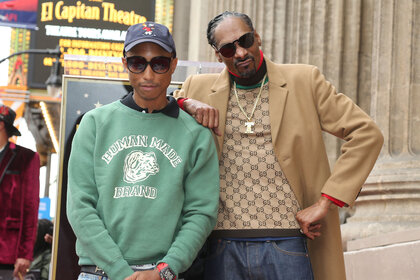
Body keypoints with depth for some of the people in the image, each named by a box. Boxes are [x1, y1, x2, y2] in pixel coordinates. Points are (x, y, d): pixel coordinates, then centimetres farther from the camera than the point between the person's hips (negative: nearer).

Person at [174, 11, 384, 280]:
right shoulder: (199, 88, 11)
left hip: (286, 247, -1)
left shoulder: (304, 81, 5)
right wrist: (185, 103, -8)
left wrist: (325, 202, -6)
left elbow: (367, 134, 1)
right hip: (223, 249, 2)